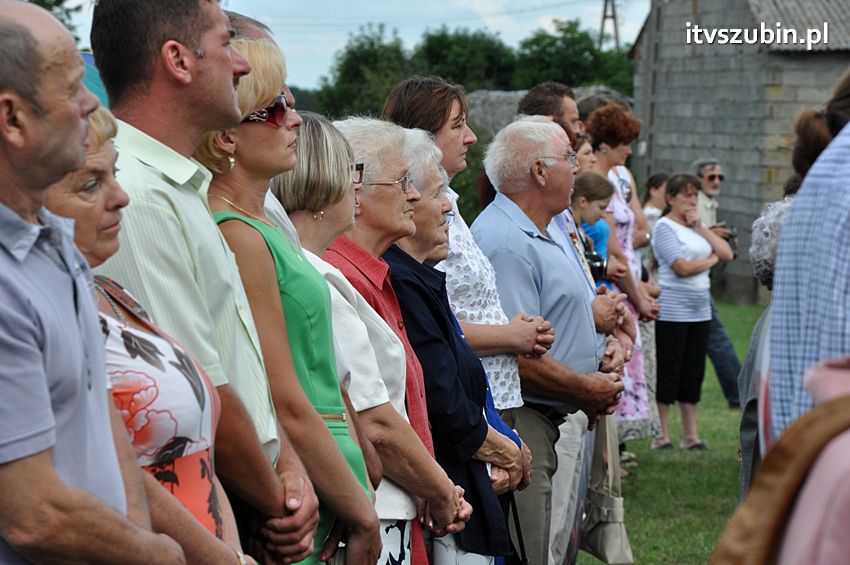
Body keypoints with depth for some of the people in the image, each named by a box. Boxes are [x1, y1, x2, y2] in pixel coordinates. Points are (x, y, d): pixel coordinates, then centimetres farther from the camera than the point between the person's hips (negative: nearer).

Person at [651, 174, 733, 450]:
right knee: (668, 373, -2)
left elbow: (727, 254, 7)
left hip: (700, 308, 7)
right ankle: (661, 435, 4)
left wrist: (701, 227, 0)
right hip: (672, 310, -7)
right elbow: (682, 267, -17)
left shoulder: (695, 227, 16)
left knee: (694, 373, 8)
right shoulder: (664, 226, -7)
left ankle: (691, 434, 14)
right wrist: (711, 260, 0)